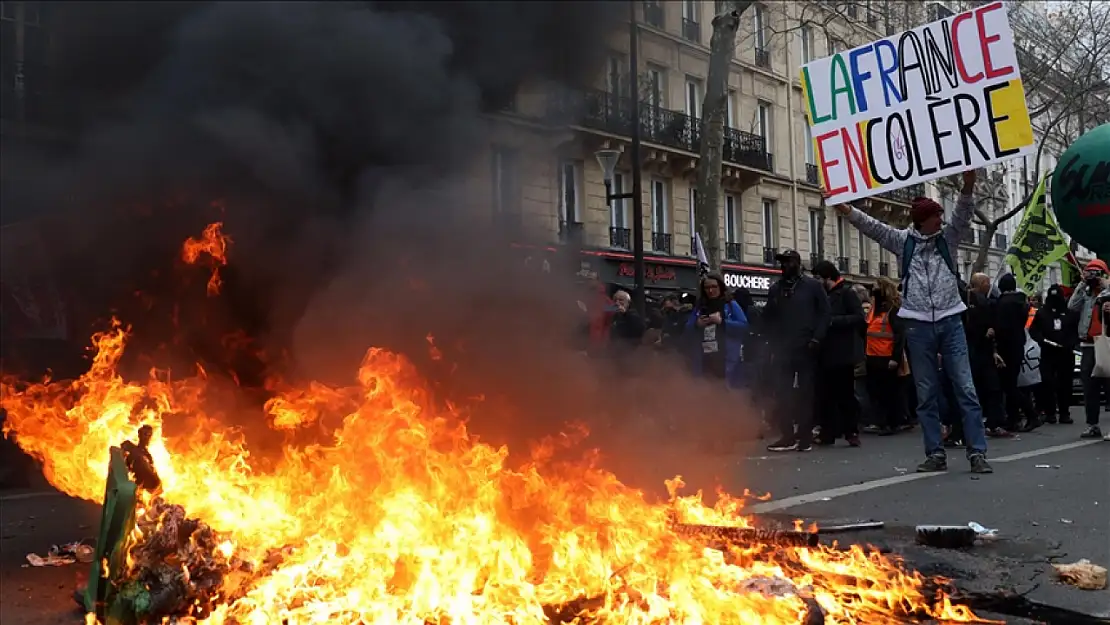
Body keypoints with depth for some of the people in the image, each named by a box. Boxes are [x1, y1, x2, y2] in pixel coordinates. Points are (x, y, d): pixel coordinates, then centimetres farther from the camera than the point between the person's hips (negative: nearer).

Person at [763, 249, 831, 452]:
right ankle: (787, 436, 3)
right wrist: (772, 342, 4)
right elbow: (767, 318, 15)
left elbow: (824, 313, -3)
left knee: (804, 392, 3)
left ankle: (805, 436, 7)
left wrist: (816, 339, -12)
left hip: (805, 349, -3)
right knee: (782, 393, -1)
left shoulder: (813, 286, 3)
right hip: (781, 349, 3)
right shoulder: (775, 288, 14)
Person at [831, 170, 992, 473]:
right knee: (926, 394, 4)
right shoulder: (903, 240, 7)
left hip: (950, 322, 0)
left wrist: (968, 187, -22)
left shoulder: (947, 237, 8)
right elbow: (872, 226, 1)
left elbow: (963, 215, -5)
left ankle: (977, 452, 0)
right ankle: (936, 453, 11)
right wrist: (845, 208, -11)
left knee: (965, 388, -2)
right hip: (918, 325, 0)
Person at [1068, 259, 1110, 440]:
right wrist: (1082, 284, -1)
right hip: (1088, 346, 5)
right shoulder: (1085, 293, 13)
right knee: (1089, 388, 7)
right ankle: (1092, 425, 13)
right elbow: (1072, 306, -1)